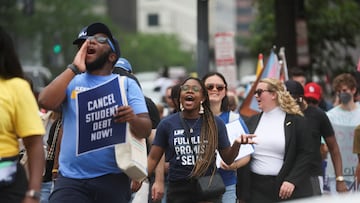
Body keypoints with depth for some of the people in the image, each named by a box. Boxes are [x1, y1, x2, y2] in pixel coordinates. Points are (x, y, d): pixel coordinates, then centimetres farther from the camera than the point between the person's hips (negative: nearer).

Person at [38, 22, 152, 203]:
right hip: (71, 179, 0)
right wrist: (74, 68, -5)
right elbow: (46, 102, -7)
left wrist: (132, 118, -24)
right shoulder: (71, 81, 13)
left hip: (113, 179, 0)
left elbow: (145, 130, 0)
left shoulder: (126, 84, 9)